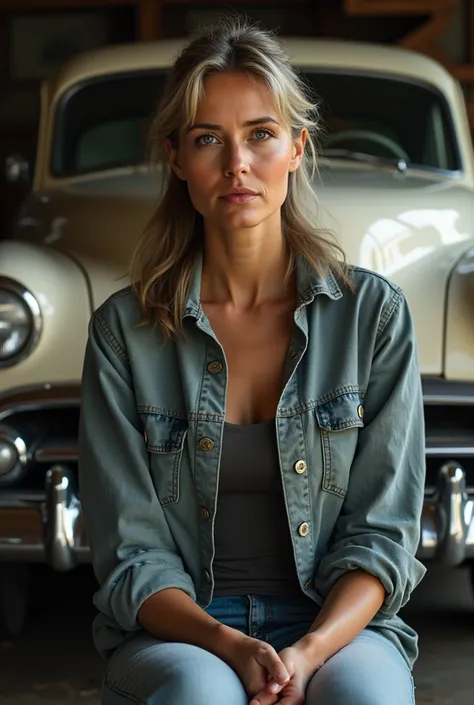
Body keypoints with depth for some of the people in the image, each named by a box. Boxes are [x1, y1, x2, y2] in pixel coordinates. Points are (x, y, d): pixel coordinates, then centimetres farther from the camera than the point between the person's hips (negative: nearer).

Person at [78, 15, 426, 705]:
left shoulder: (373, 313, 1)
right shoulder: (125, 330, 0)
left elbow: (383, 534, -1)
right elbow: (132, 557, -2)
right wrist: (230, 645, -20)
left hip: (337, 625, 1)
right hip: (176, 634, 0)